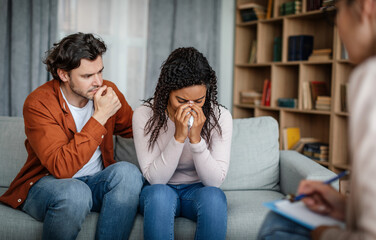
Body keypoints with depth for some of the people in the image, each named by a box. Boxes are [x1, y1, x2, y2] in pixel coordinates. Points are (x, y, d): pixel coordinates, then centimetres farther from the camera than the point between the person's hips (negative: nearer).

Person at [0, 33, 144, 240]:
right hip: (47, 182, -4)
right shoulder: (38, 103, -17)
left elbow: (133, 129, 20)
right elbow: (61, 167, -28)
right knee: (75, 192, -38)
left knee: (127, 172, -27)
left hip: (96, 182, 5)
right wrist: (100, 117, -28)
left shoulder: (108, 90, -2)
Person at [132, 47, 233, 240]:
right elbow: (154, 178, -16)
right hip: (158, 193, -1)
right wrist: (178, 137, -28)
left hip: (198, 191, 1)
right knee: (160, 193, -35)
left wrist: (196, 138, -27)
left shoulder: (220, 117, -11)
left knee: (214, 196, -33)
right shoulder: (144, 115, -13)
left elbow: (215, 181, -14)